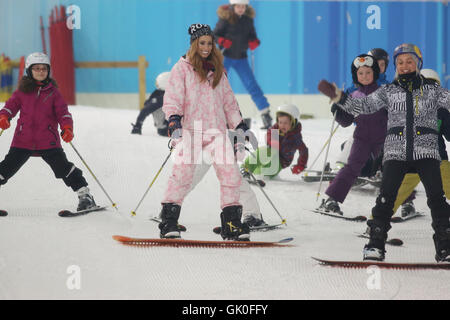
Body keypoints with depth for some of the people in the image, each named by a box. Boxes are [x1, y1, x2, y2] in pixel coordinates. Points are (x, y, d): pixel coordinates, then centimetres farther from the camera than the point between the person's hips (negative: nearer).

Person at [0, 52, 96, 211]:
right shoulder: (22, 91, 7)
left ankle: (84, 195, 0)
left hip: (48, 140, -1)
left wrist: (67, 128, -14)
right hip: (23, 140, 1)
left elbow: (62, 112, 3)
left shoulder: (53, 92, 6)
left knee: (62, 167, -8)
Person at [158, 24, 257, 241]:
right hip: (190, 130, -4)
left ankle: (232, 224, -2)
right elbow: (172, 99, -2)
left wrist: (241, 127, 19)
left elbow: (228, 102, 25)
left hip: (217, 130, 4)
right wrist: (174, 123, -17)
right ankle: (168, 222, -10)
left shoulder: (217, 70, 20)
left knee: (230, 173, -7)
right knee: (183, 172, -17)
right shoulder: (182, 68, 5)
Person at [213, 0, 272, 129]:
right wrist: (221, 41, -28)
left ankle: (266, 114, 5)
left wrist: (255, 42, -11)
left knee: (252, 85, 0)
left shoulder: (248, 19, 1)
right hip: (225, 56, -3)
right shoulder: (225, 18, -11)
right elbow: (214, 35, -8)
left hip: (241, 58, 3)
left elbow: (252, 35, 11)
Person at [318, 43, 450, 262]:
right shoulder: (388, 91, 10)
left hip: (426, 151, 0)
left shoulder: (432, 90, 11)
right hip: (396, 152, 0)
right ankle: (376, 244, -4)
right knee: (386, 196, -12)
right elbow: (362, 106, 3)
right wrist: (337, 96, -10)